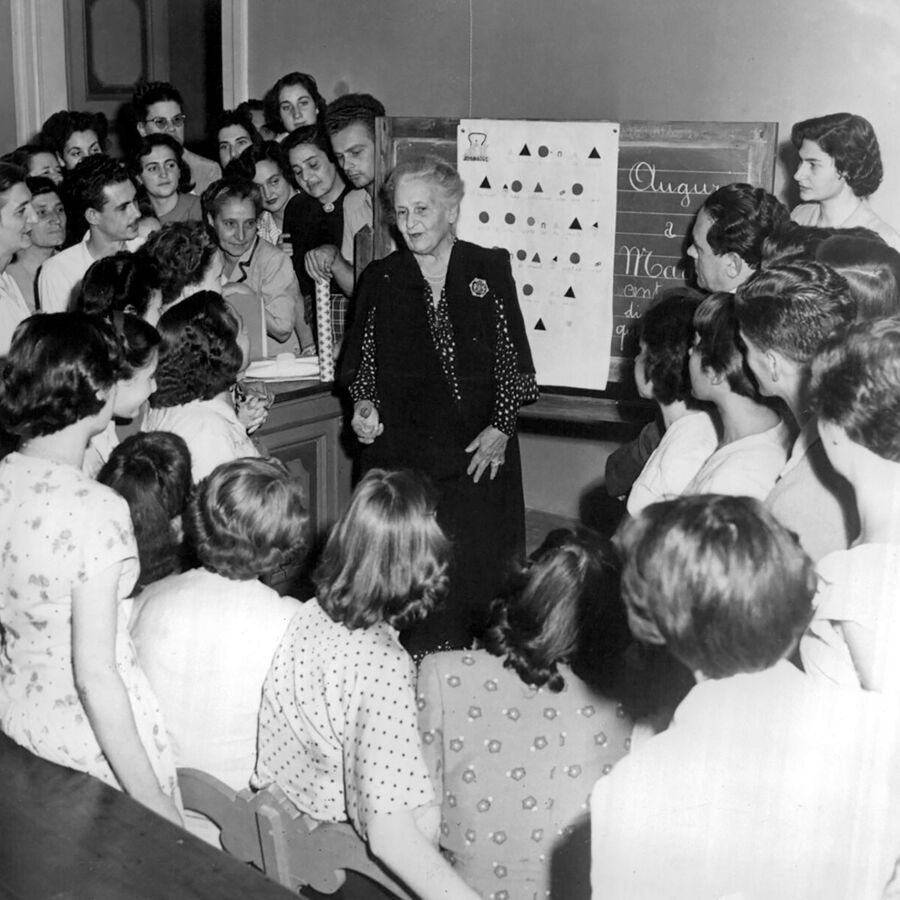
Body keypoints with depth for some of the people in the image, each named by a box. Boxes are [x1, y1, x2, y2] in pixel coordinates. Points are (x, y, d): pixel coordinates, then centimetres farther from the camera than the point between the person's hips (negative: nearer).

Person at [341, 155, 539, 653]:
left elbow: (512, 357, 3)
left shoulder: (489, 270, 3)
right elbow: (362, 361, 11)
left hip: (480, 449, 0)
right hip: (401, 450, 1)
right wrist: (365, 406, -8)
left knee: (478, 567, 3)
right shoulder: (381, 279, 6)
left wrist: (501, 427, -5)